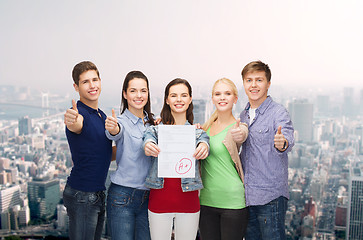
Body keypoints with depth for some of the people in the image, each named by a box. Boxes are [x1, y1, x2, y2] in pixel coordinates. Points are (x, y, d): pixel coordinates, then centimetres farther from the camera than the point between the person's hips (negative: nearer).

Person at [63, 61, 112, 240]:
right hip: (81, 195, -8)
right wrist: (72, 122, -62)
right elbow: (76, 125, -40)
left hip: (98, 193, 8)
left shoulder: (102, 115, 12)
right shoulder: (78, 114, -14)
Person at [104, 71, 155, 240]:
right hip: (122, 196, -5)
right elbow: (115, 134, -28)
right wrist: (112, 129, -53)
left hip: (148, 196, 5)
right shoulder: (121, 122, -7)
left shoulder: (152, 123, 10)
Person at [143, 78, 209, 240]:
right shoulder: (155, 129, 6)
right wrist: (148, 147, -39)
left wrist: (203, 147, -38)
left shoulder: (198, 131, 7)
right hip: (159, 198, 0)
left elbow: (204, 141, -13)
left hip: (188, 201, 1)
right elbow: (149, 138, -15)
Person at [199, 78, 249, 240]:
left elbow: (241, 135, -28)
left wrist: (238, 135, -51)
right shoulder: (206, 127, 9)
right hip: (206, 200, 4)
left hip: (233, 201, -4)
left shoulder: (238, 127, -5)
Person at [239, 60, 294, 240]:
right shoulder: (243, 115, 12)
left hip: (270, 196, -6)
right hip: (247, 196, 7)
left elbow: (288, 139, -28)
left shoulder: (278, 113, -10)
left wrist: (282, 143, -50)